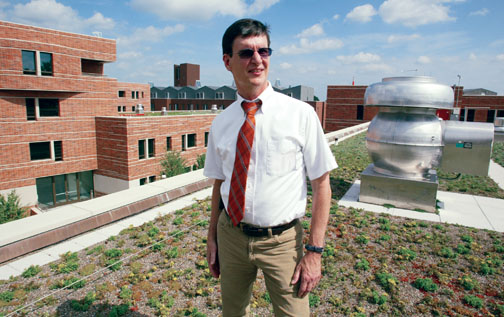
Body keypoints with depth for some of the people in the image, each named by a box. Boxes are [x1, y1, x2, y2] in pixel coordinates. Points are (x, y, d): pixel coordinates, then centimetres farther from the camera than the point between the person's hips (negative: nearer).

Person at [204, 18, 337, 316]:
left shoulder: (300, 114, -13)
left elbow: (321, 184, -11)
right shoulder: (221, 123, -1)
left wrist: (314, 251, -12)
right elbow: (219, 183, 7)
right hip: (230, 235, 4)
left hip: (282, 239, -3)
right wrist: (213, 238, 9)